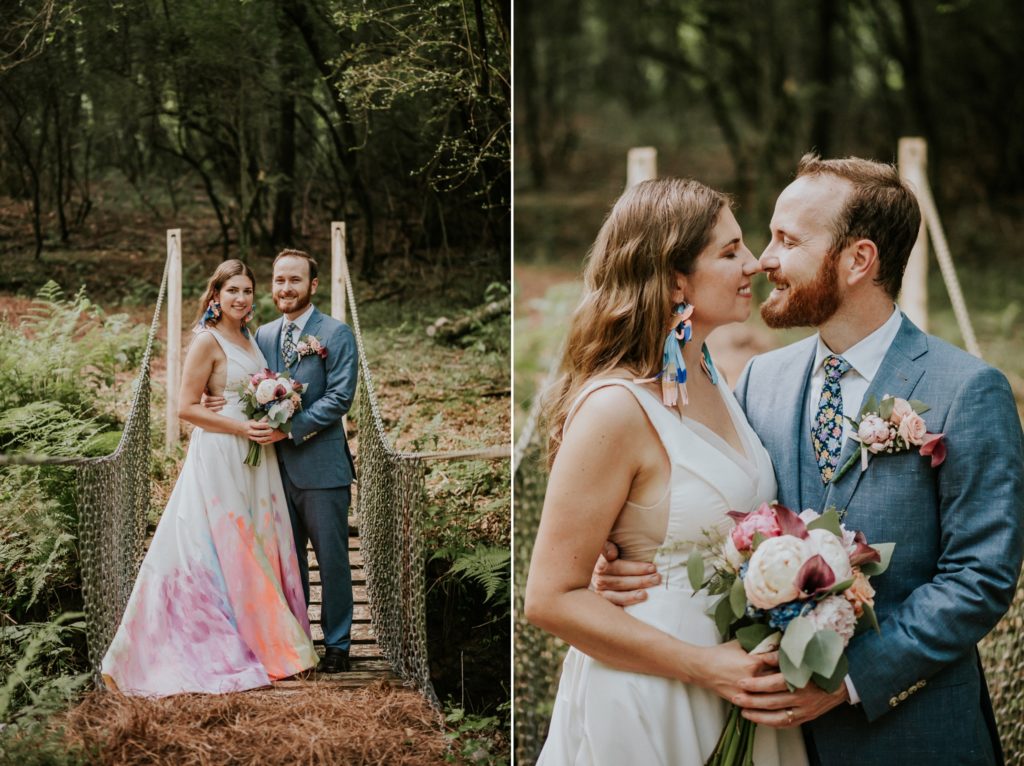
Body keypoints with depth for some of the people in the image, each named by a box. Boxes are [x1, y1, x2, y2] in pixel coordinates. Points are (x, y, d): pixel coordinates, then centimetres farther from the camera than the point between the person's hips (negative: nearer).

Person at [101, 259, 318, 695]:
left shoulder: (250, 340, 13)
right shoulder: (208, 341, -11)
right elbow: (186, 407, -15)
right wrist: (241, 427, -20)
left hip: (255, 460, 8)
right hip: (219, 458, -8)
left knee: (260, 549, 11)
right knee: (221, 551, -3)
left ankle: (263, 641, 20)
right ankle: (225, 648, 5)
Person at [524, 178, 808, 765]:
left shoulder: (712, 379, 3)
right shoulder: (616, 407, -20)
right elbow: (552, 598, -20)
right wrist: (702, 665, -21)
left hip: (734, 683, 7)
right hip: (647, 701, -7)